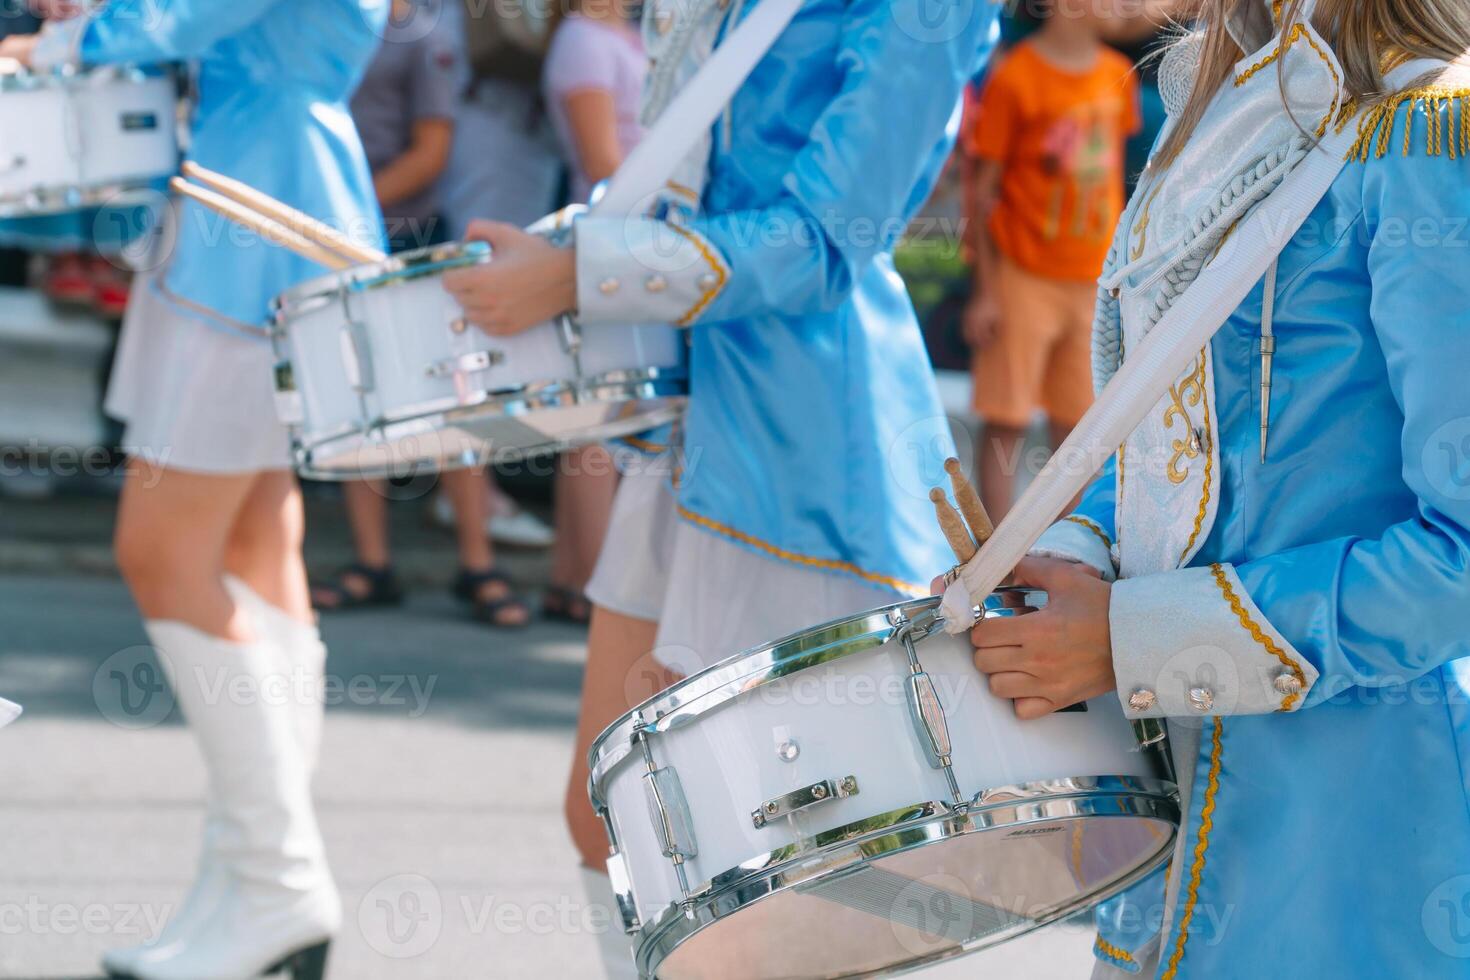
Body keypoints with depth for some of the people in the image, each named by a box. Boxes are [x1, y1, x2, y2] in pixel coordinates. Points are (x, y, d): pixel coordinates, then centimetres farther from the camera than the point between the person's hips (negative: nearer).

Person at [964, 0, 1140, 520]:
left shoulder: (1117, 75, 6)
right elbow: (984, 190, -8)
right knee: (1007, 418, -1)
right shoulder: (1015, 77, -11)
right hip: (1024, 277, -5)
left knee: (1079, 419, 7)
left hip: (1093, 282, 5)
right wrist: (984, 292, -10)